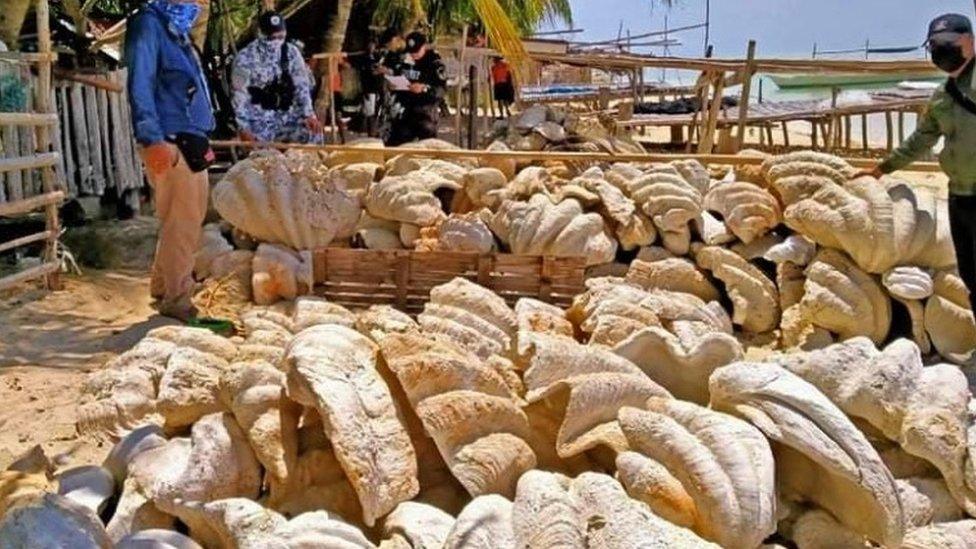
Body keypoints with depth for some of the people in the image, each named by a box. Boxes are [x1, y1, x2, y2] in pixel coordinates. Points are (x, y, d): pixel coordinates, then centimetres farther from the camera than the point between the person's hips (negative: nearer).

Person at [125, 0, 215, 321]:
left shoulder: (175, 28, 20)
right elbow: (140, 87, -17)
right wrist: (153, 140, -25)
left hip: (190, 144, 10)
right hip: (170, 145, -10)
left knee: (187, 220, 16)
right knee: (182, 223, -6)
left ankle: (164, 290, 28)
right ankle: (176, 300, 3)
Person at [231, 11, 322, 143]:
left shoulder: (291, 52, 2)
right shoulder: (246, 57, -8)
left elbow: (302, 85, 2)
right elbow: (239, 95, -9)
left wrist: (309, 114, -12)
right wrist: (244, 128, -17)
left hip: (287, 116, 3)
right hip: (259, 120, -3)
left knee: (313, 132, -17)